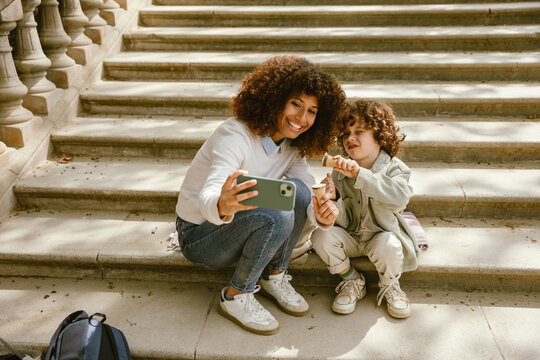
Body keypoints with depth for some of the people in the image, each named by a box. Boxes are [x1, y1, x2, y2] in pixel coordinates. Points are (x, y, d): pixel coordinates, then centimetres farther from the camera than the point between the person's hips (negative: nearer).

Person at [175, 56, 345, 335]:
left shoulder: (293, 147, -4)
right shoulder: (236, 135, -27)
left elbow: (310, 196, -10)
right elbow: (207, 197, -39)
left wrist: (321, 215, -35)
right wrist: (222, 205, -64)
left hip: (234, 225, 6)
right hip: (198, 234, -6)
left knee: (297, 190, -19)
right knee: (276, 216, -33)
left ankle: (274, 277, 0)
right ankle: (236, 296, -9)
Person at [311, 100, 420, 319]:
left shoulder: (393, 168, -13)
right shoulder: (339, 171, -7)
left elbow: (400, 197, -38)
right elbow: (342, 222, -9)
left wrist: (359, 174, -45)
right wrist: (334, 198, -32)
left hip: (382, 234, -2)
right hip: (350, 236, 3)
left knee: (387, 246, -34)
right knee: (321, 237, -24)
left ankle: (389, 285, 3)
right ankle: (353, 281, 4)